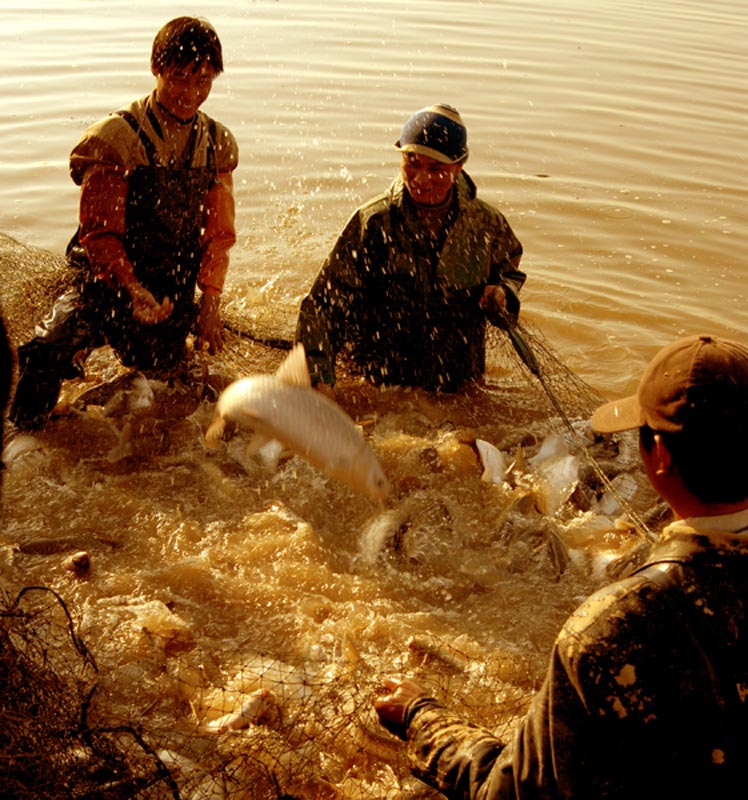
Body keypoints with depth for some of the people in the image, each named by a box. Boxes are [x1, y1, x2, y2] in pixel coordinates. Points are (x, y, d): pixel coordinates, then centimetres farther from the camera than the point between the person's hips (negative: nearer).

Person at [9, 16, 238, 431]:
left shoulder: (218, 145, 3)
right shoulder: (118, 138, -13)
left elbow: (219, 233, 8)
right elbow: (99, 233, -14)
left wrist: (210, 300, -4)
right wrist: (133, 291, -29)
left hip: (173, 293, 5)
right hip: (108, 280, -5)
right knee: (44, 358, -29)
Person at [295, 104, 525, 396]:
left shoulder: (486, 223, -3)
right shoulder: (373, 223, -13)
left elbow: (509, 264, 21)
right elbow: (324, 305, -17)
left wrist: (503, 291, -4)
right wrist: (320, 378, -31)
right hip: (377, 385, -2)